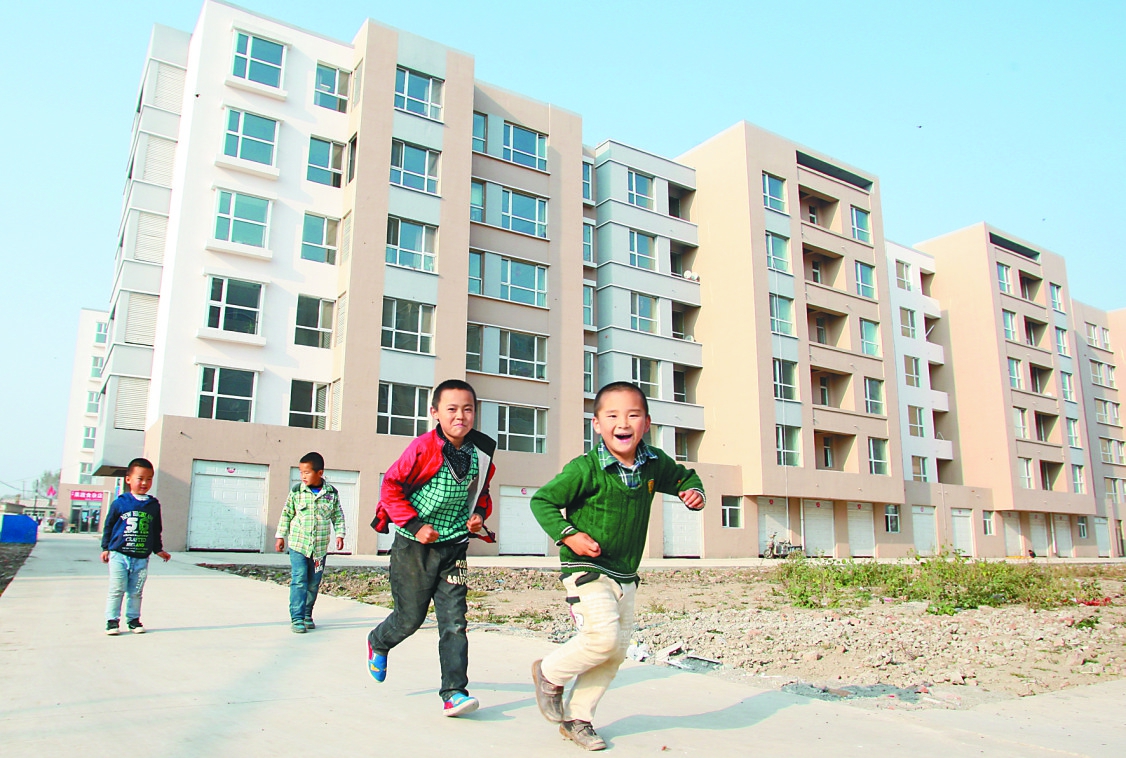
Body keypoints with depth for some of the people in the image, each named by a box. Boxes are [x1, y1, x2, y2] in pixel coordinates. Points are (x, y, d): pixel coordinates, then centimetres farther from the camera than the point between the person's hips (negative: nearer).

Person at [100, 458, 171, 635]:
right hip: (119, 555, -2)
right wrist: (105, 548, 4)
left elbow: (156, 531, 14)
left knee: (136, 592, 10)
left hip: (142, 558, 2)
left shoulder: (154, 505, 6)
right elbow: (108, 525, 5)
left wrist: (158, 549, 13)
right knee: (116, 590, 2)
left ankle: (133, 619, 21)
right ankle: (112, 620, 14)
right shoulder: (120, 503, -3)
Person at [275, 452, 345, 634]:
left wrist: (340, 534, 0)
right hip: (298, 544, -1)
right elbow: (287, 514, 8)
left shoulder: (331, 493, 1)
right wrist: (280, 536, 8)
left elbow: (338, 515, 9)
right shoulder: (296, 491, -1)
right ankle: (297, 619, -1)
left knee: (314, 584, 9)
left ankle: (307, 615, 23)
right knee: (299, 581, -7)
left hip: (320, 547, 1)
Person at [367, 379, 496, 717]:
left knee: (454, 620, -2)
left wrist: (480, 513, -3)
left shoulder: (481, 452, -1)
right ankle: (378, 643, 43)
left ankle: (454, 693, 5)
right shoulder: (422, 448, -16)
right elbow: (391, 486, -11)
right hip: (414, 546, -3)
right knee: (410, 617, 10)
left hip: (453, 547, 3)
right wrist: (414, 525, -16)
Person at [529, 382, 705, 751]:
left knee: (616, 651, 11)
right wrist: (568, 535, -23)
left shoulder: (655, 463, -3)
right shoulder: (585, 469, -20)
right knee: (603, 635, -21)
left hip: (625, 577, 6)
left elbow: (683, 476, 17)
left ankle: (576, 718, 28)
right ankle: (550, 673, 8)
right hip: (587, 570, -6)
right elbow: (541, 501, -13)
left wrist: (694, 493, -5)